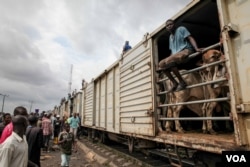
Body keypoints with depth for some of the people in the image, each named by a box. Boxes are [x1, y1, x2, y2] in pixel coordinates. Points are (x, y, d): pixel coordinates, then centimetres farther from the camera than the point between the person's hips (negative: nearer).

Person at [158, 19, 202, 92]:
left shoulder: (181, 29, 7)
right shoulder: (170, 37, 26)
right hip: (176, 55, 7)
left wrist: (196, 48, -22)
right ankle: (174, 83, -12)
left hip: (186, 50, -7)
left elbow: (190, 38, -5)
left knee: (168, 61, -32)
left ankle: (182, 82, -24)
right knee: (161, 64, -11)